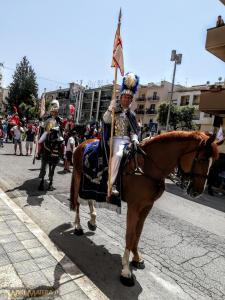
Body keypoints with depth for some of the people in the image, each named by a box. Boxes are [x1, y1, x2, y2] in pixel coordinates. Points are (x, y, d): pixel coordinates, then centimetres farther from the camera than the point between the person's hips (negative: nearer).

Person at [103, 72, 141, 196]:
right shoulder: (115, 109, 4)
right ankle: (111, 184, -28)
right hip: (117, 138, -6)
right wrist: (110, 108, -25)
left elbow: (134, 130, 13)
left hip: (128, 139, 6)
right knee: (118, 154, -30)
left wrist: (134, 139, -5)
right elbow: (106, 120, -12)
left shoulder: (131, 114, 14)